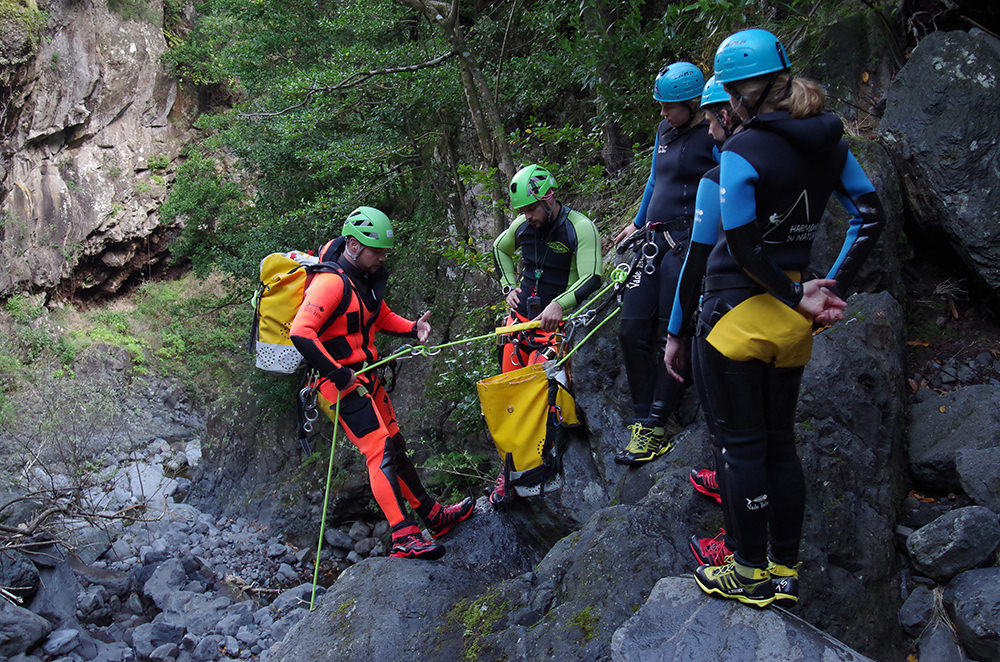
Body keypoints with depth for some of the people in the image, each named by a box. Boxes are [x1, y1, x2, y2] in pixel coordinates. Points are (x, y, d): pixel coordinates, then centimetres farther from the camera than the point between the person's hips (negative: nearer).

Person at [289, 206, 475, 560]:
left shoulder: (364, 279, 11)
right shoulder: (332, 282, -20)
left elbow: (382, 318, 25)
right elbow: (301, 334, -29)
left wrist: (413, 328, 4)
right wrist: (339, 374, -26)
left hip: (365, 377, 10)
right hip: (341, 382, -10)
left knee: (395, 446, 15)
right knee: (381, 452, -14)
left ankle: (433, 516, 25)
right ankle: (404, 537, -14)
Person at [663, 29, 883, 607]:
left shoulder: (737, 154, -15)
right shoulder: (829, 142, 7)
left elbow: (741, 250, -18)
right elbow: (871, 217, 7)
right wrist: (834, 289, 6)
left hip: (735, 319, -7)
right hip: (791, 323, 7)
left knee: (740, 446, 5)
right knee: (780, 444, 16)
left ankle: (751, 575, 17)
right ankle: (785, 573, 26)